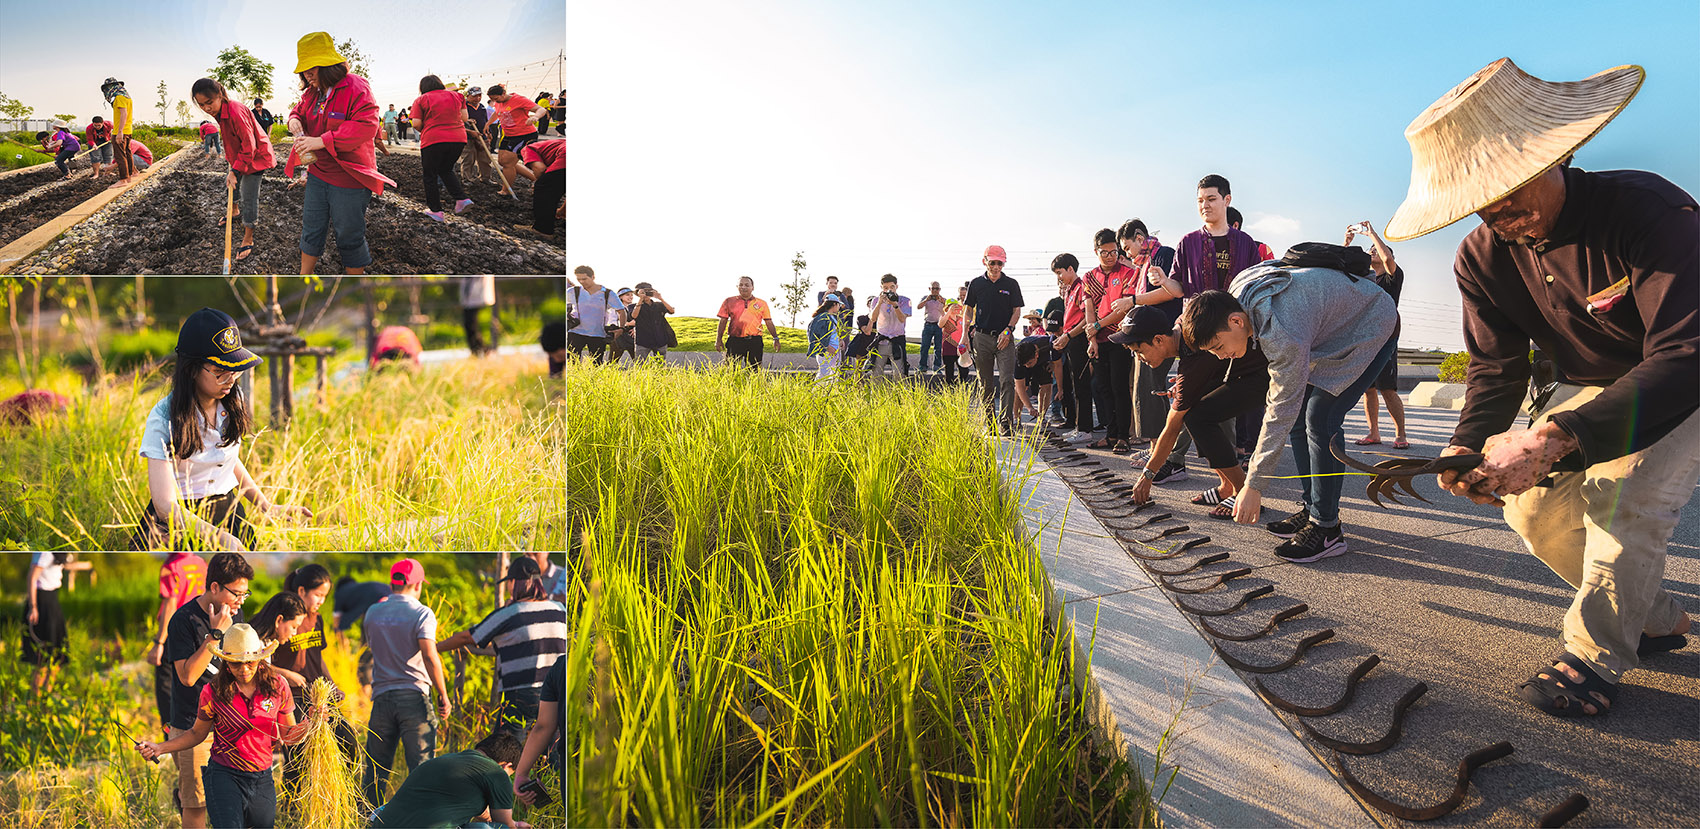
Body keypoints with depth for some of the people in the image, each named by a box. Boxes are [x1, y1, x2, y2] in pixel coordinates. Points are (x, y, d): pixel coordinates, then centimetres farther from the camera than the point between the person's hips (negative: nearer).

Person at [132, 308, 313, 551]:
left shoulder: (233, 402, 1)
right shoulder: (163, 419, -16)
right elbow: (165, 506, -21)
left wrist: (267, 507, 10)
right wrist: (222, 539, -32)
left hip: (229, 512, 4)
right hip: (179, 522, -4)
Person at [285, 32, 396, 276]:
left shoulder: (356, 88, -17)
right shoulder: (312, 92, 9)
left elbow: (366, 126, -29)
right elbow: (299, 110, 27)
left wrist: (322, 141, -31)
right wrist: (295, 120, -1)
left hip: (348, 179, -8)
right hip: (318, 173, 8)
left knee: (350, 236, 3)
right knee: (311, 228, 17)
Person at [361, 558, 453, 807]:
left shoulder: (373, 613, 9)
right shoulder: (422, 613, -6)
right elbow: (429, 657, -15)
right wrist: (443, 695, -10)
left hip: (382, 697, 4)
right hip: (415, 696, -4)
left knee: (375, 769, 12)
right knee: (421, 766, -1)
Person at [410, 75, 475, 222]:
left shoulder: (421, 100, 0)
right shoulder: (456, 96, 10)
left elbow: (416, 124, -5)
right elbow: (464, 118, 10)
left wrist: (423, 131, 15)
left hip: (433, 141, -4)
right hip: (458, 139, 4)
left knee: (430, 176, 10)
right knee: (446, 170, 23)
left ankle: (436, 210, 11)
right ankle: (462, 199, 5)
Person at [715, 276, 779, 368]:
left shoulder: (761, 304, 12)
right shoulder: (729, 301, 10)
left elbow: (769, 322, 13)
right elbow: (723, 321, 9)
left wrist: (775, 338, 5)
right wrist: (718, 339, 2)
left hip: (755, 342, 0)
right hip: (735, 341, 0)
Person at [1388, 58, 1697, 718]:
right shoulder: (1483, 256, -14)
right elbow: (1496, 369, -9)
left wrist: (1554, 437, -50)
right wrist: (1470, 445, -32)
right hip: (1589, 386, 6)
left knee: (1624, 494, -27)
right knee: (1534, 506, -6)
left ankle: (1595, 657, -8)